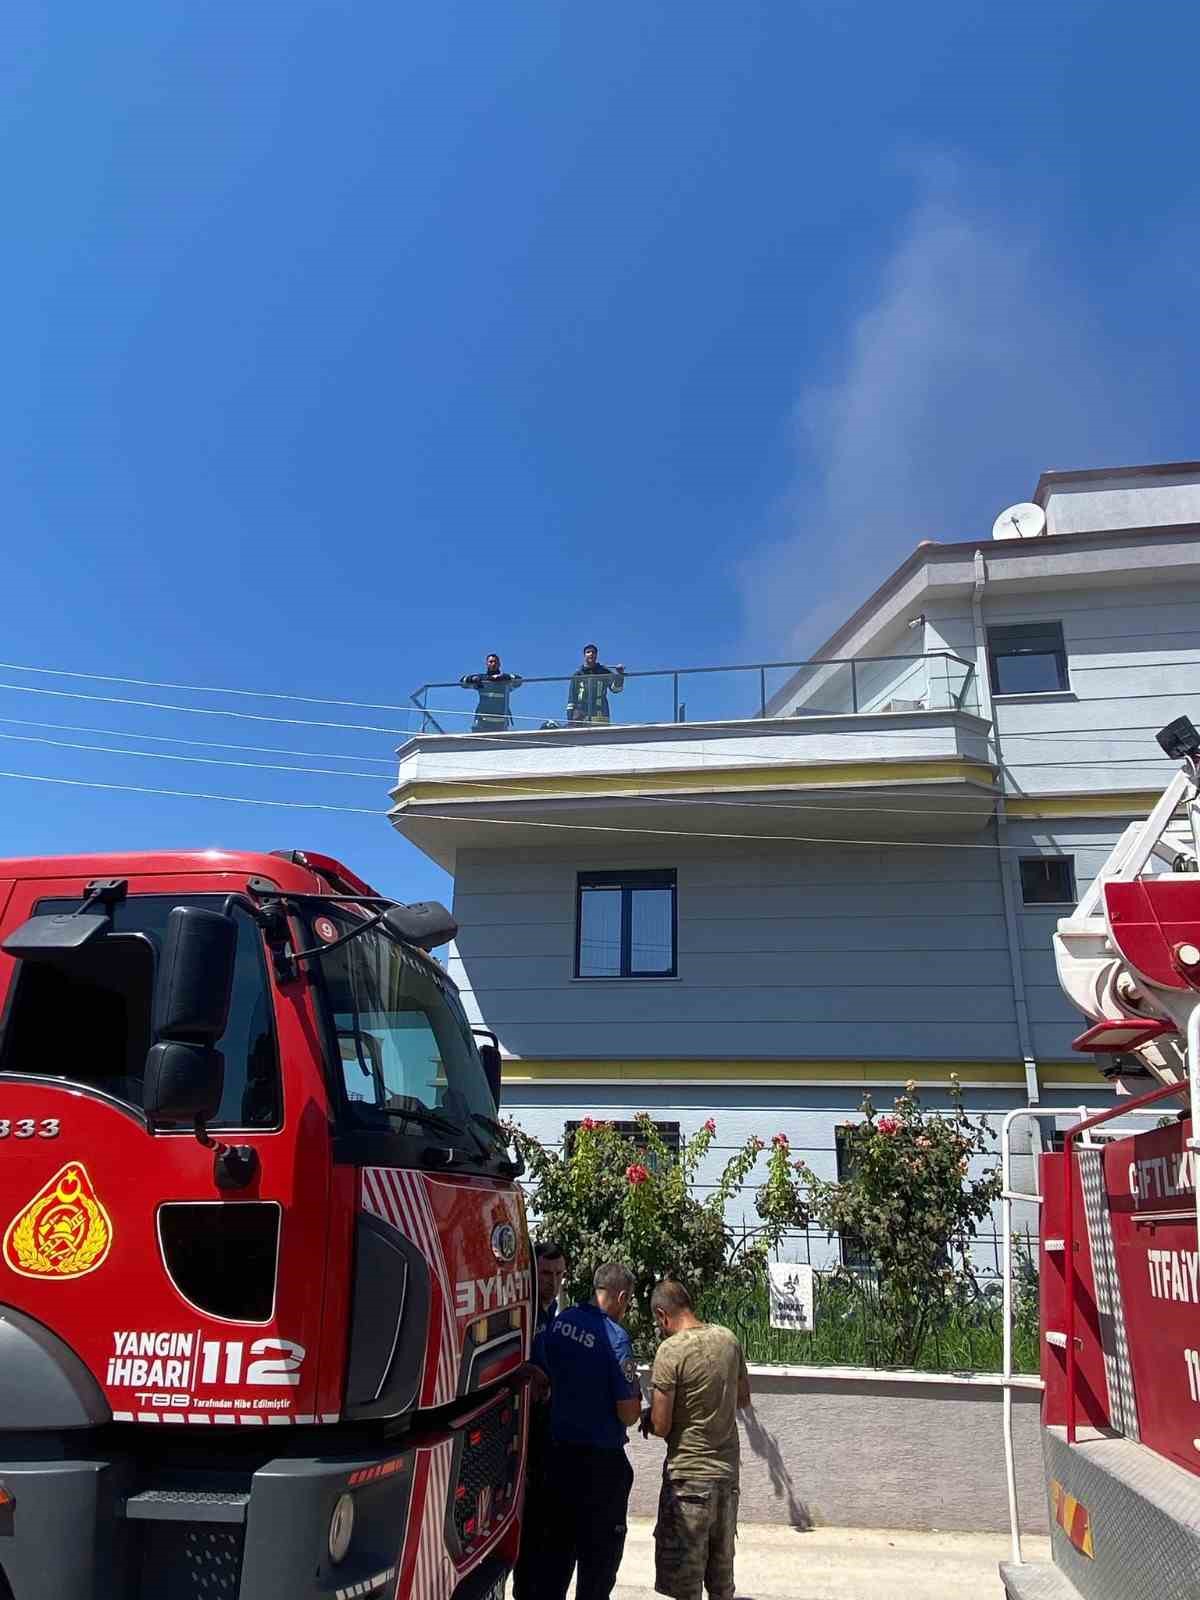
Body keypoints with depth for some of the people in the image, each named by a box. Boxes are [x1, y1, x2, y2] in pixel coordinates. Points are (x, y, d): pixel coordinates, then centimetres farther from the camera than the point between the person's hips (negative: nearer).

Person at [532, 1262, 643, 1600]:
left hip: (558, 1451, 6)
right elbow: (628, 1414, -19)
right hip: (600, 1461, -6)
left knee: (557, 1545, 20)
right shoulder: (614, 1337, -21)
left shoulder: (557, 1324, -3)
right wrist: (635, 1393, 1)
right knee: (598, 1556, 11)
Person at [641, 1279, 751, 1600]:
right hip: (728, 1469, 6)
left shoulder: (671, 1350, -19)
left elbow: (660, 1426, -17)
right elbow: (743, 1400, 14)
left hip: (689, 1476, -6)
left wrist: (649, 1416, 4)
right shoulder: (728, 1338, 1)